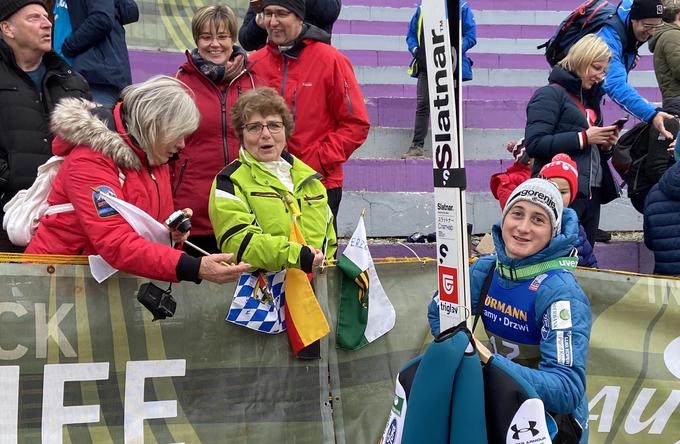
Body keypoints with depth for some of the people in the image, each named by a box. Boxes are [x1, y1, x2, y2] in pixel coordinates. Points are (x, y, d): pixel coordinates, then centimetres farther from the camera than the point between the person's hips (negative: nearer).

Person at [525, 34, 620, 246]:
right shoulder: (550, 94, -3)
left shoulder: (590, 99, 23)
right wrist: (583, 138, -14)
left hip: (592, 194, 8)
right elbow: (534, 144, -16)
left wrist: (606, 145, 6)